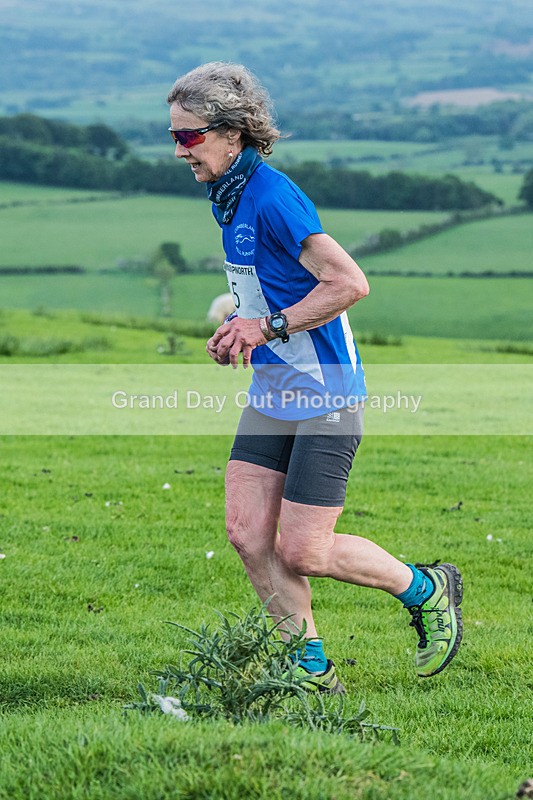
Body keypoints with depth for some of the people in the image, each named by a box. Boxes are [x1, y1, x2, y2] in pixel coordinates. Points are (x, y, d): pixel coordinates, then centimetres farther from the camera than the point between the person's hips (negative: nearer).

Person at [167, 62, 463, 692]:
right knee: (247, 533, 1)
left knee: (304, 553, -6)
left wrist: (266, 326, -23)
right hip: (271, 394, 9)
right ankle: (312, 669, 13)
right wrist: (237, 327, 9)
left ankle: (428, 592, 17)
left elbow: (350, 283, -26)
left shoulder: (272, 197, -21)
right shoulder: (227, 196, 9)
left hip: (325, 398, -9)